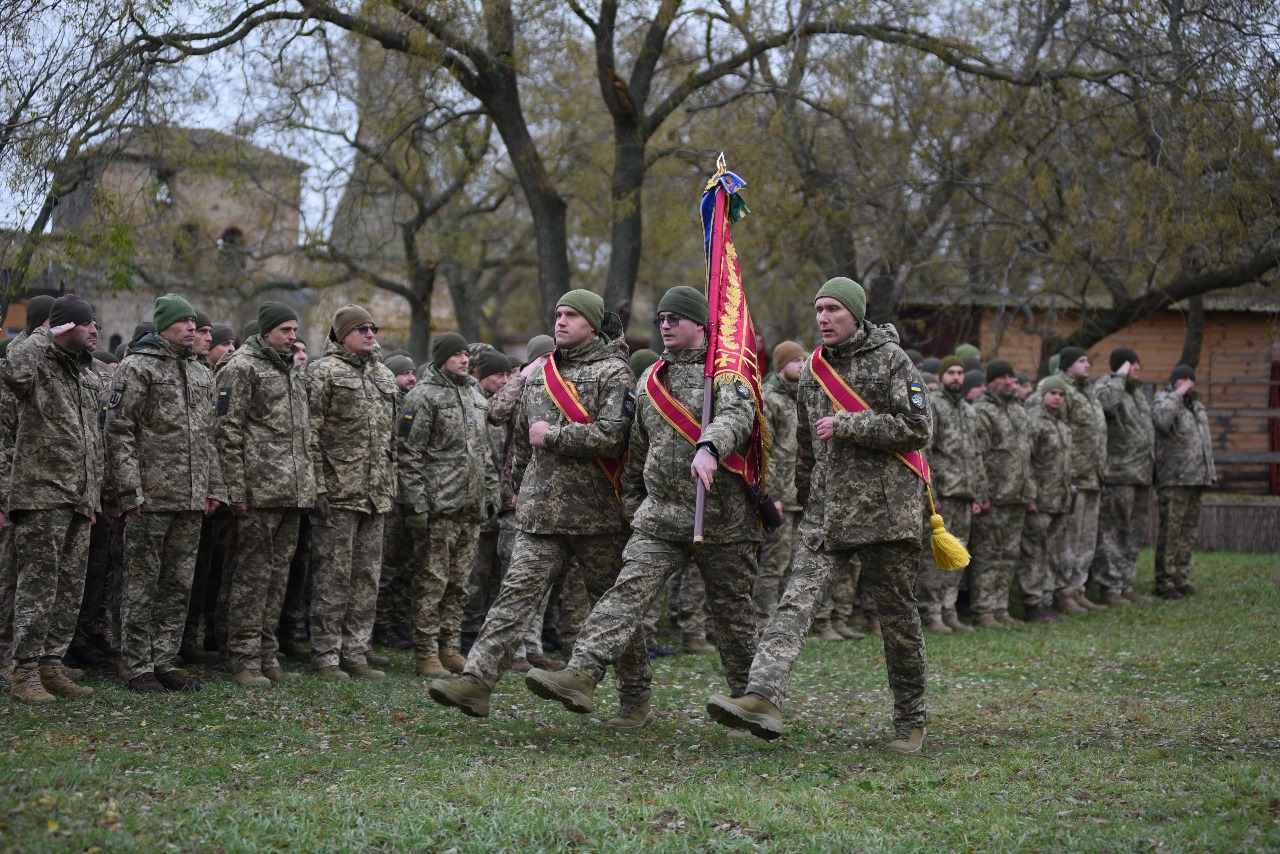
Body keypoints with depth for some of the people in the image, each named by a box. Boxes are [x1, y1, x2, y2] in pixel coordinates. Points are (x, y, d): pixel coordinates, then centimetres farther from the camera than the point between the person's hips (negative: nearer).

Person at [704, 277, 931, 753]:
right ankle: (763, 699, -27)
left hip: (886, 509, -4)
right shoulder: (813, 370, 14)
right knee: (797, 600, -13)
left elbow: (918, 428, -11)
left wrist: (846, 425, -14)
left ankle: (910, 722, 18)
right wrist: (807, 499, 27)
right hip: (827, 512, 4)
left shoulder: (890, 360, -3)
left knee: (897, 616, 4)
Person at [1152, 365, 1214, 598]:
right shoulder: (1164, 400, -6)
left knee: (1189, 531, 10)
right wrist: (1177, 394, -22)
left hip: (1195, 480, 8)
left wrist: (1209, 471, 20)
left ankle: (1180, 577, 17)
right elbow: (1161, 419, -30)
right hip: (1173, 480, -8)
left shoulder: (1196, 404, 19)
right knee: (1170, 532, -8)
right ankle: (1164, 582, -5)